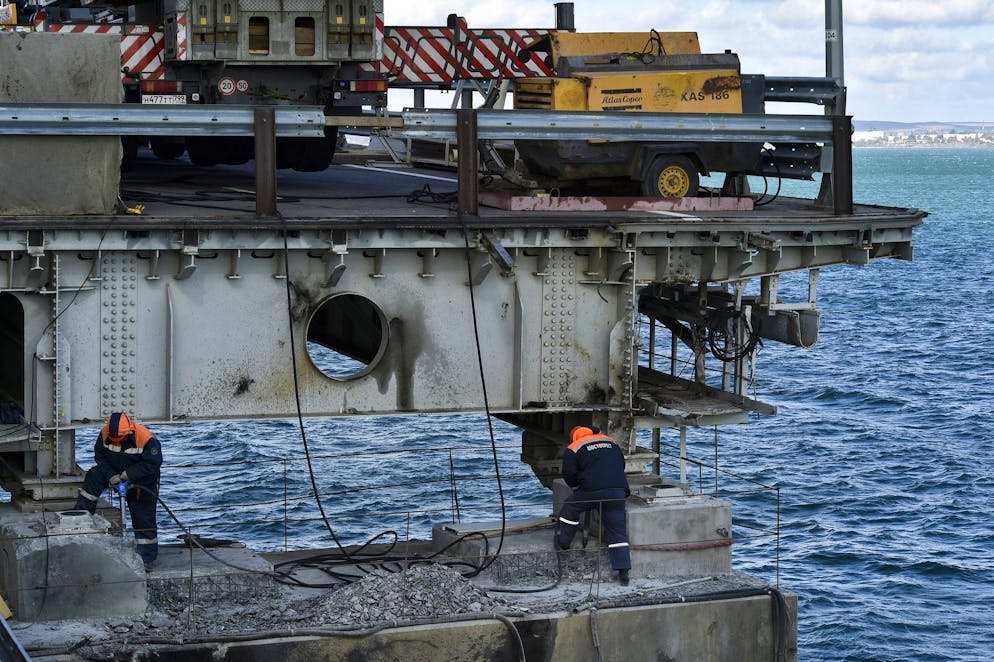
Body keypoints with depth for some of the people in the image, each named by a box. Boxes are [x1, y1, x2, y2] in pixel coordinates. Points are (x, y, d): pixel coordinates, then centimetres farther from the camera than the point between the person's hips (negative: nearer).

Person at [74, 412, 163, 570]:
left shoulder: (146, 438, -30)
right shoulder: (105, 434, -17)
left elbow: (153, 463, -25)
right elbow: (100, 456, -7)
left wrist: (129, 474, -28)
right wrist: (111, 475, -21)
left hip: (142, 483, -4)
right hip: (115, 472, 4)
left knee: (144, 519, -1)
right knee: (93, 478, -19)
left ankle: (147, 558, 9)